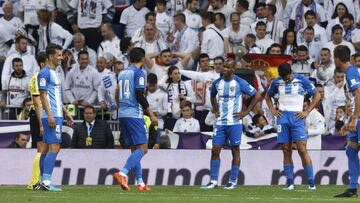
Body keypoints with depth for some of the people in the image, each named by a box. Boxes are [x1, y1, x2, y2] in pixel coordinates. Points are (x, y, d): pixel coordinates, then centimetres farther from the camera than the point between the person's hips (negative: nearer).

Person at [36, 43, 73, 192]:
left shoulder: (54, 73, 20)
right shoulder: (44, 73, -11)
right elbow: (43, 95, -16)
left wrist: (65, 113, 25)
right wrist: (50, 115, -22)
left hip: (57, 116, 10)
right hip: (51, 116, -10)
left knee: (52, 148, 11)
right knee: (54, 148, -15)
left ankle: (43, 182, 14)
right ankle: (46, 181, -18)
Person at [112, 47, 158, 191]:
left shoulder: (122, 73, 16)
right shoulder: (138, 73, -7)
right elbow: (139, 95, -15)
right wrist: (151, 114, -10)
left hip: (122, 115, 8)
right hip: (134, 115, -8)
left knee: (134, 149, 12)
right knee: (142, 148, -9)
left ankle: (140, 182, 9)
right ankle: (122, 173, -26)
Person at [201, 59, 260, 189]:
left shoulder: (239, 83, -7)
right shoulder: (217, 83, 7)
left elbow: (257, 96, -3)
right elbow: (213, 96, 28)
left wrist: (245, 112, -5)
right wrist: (215, 110, 13)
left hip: (234, 122, -4)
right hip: (220, 122, 4)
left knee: (235, 151, 3)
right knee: (215, 150, -1)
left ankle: (233, 181, 8)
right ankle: (213, 181, 4)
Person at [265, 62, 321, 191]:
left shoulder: (301, 80, -1)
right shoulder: (276, 82, 8)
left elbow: (317, 96, 5)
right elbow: (267, 96, 25)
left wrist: (307, 111, -2)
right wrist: (273, 110, 10)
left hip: (297, 117, -3)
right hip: (283, 117, 3)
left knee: (302, 150, -11)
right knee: (286, 151, 2)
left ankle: (311, 183, -10)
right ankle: (290, 183, 4)